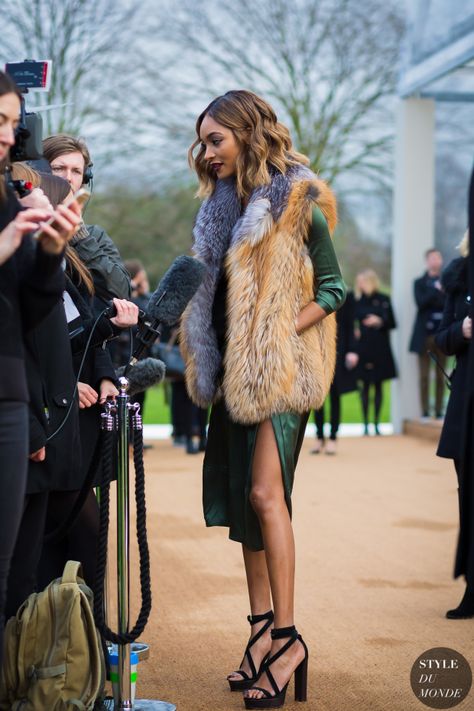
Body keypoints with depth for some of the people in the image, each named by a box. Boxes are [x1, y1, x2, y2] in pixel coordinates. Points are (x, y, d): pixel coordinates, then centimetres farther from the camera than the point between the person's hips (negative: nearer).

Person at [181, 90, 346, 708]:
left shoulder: (297, 203, -5)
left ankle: (287, 637, -11)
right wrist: (207, 362, 10)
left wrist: (283, 330, -16)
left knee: (264, 492, -15)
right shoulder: (220, 210, 16)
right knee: (240, 497, 5)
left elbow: (333, 289, -5)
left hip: (282, 368, -7)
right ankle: (261, 627, 12)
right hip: (236, 372, 7)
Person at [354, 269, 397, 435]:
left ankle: (376, 423, 10)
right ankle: (365, 423, 5)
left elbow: (392, 323, 2)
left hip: (380, 348, 0)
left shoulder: (383, 300, 1)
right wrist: (354, 331, -9)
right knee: (365, 385, 0)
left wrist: (380, 321, -15)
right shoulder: (358, 301, 5)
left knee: (378, 385, 4)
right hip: (363, 348, 0)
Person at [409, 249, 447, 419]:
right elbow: (421, 303, -8)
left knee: (440, 377, 2)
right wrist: (436, 290, -13)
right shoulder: (420, 282, 7)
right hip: (425, 334, -1)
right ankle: (425, 412, 2)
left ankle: (439, 411, 5)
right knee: (424, 376, 0)